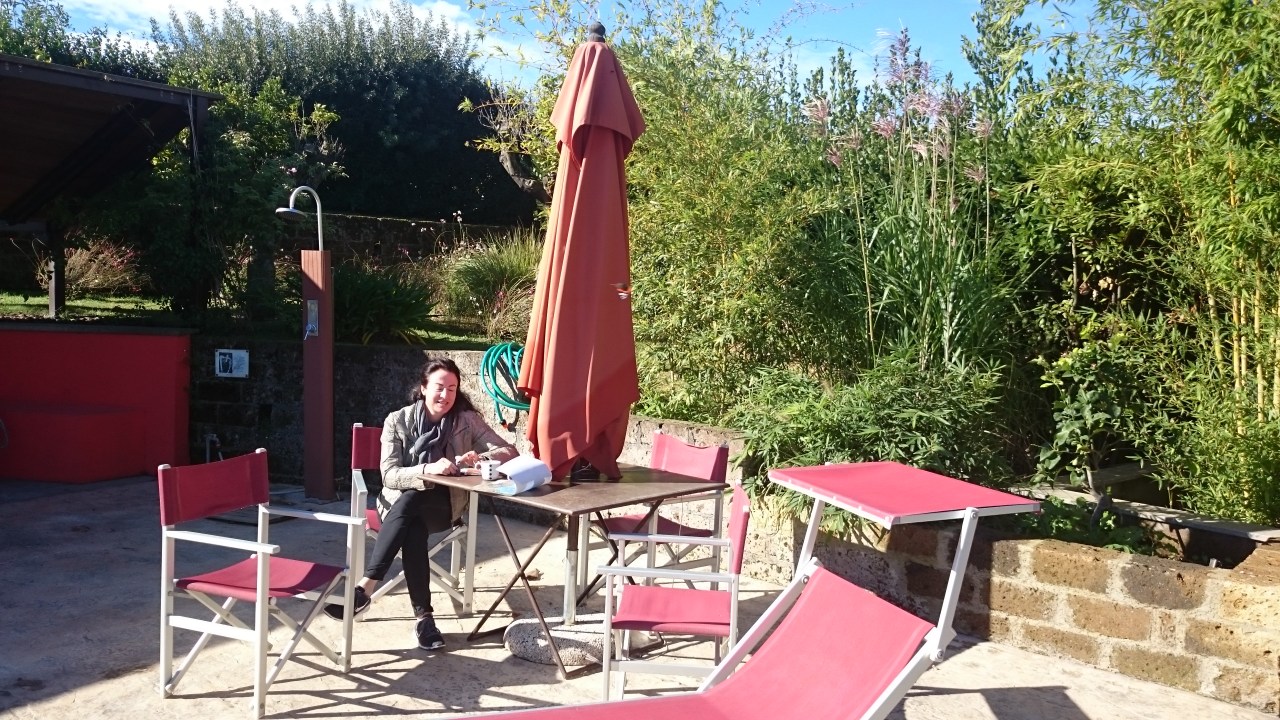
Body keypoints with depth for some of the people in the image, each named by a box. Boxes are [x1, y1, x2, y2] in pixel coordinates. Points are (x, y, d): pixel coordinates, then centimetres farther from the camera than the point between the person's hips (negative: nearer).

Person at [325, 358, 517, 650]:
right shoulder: (398, 421, -4)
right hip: (400, 503, 1)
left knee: (410, 501, -34)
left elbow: (510, 452, -6)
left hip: (444, 505, 0)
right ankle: (423, 615, -32)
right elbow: (390, 475, -12)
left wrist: (479, 458, -27)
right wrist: (428, 470, -31)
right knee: (414, 529, -35)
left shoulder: (467, 420, -3)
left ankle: (364, 589, -38)